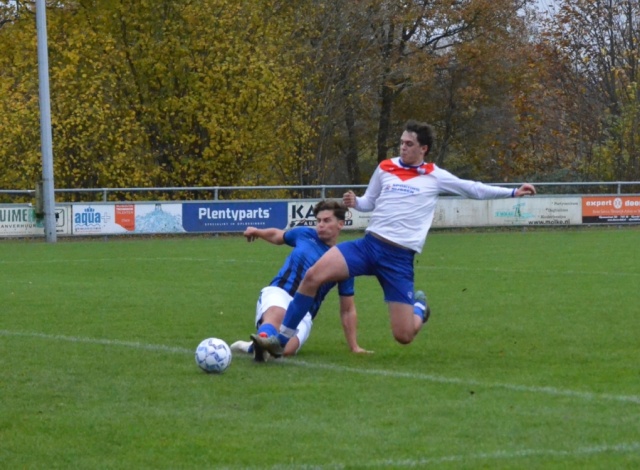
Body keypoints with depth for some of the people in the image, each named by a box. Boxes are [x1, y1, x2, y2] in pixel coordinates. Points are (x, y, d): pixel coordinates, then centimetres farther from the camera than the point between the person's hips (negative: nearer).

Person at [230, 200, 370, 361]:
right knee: (277, 314, -42)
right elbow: (277, 236, 33)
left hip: (304, 313, 0)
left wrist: (354, 347, 9)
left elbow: (348, 310, 12)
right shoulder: (304, 234, 10)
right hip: (279, 293, 0)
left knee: (287, 348, -36)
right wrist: (257, 231, 16)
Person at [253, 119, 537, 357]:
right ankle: (281, 339, -12)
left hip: (400, 258, -2)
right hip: (369, 245, 2)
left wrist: (512, 193, 10)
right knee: (313, 275, -22)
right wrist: (354, 203, -1)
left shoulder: (435, 177, 5)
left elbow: (474, 190, 14)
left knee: (404, 336, -6)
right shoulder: (385, 169, 11)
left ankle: (419, 310, 33)